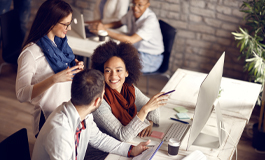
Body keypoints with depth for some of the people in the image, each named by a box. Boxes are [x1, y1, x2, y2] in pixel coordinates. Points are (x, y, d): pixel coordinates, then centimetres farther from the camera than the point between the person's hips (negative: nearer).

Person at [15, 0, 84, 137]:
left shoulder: (60, 42, 4)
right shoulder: (30, 53, -20)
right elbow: (21, 95, -27)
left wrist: (76, 68, -5)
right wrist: (54, 79, -35)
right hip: (48, 120, -7)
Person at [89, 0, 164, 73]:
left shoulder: (150, 20, -26)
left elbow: (131, 40, -33)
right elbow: (119, 23, 12)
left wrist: (105, 30, -36)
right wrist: (102, 26, -10)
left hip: (151, 57, -7)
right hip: (135, 50, 7)